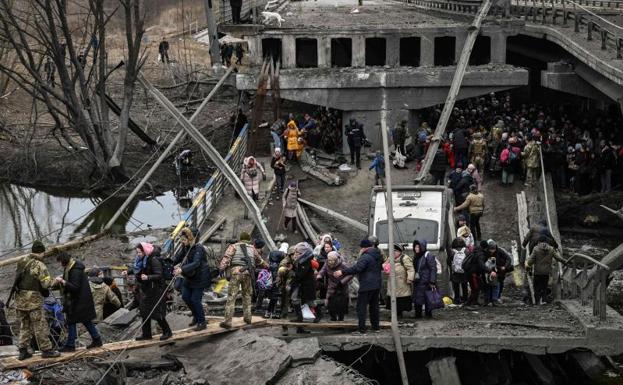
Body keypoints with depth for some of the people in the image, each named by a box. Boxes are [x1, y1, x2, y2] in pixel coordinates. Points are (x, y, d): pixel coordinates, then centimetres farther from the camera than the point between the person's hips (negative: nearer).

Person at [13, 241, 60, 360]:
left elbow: (17, 277, 13)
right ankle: (46, 350, 8)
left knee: (24, 325, 15)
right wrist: (55, 280, 2)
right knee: (40, 326, 2)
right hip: (33, 299, -6)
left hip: (19, 298, 6)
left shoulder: (21, 262, 7)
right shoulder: (39, 265, -13)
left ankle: (23, 351, 16)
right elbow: (46, 283, -16)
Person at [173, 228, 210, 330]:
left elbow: (196, 263, -35)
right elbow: (178, 258, 5)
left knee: (195, 299, -6)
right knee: (185, 296, 8)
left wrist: (182, 269, -44)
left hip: (200, 277, -8)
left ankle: (202, 322, 11)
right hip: (189, 276, 8)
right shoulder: (184, 247, 0)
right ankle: (196, 316, 30)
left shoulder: (198, 248, -24)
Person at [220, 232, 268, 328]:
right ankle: (247, 317, 21)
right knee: (247, 295, 21)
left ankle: (228, 321, -12)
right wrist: (266, 266, 57)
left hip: (236, 272, -3)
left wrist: (221, 268, -9)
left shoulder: (233, 246, 17)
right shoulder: (252, 248, 25)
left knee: (231, 297, -6)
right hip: (247, 273, 3)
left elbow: (227, 257, -1)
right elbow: (259, 260, 40)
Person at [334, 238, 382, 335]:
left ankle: (361, 329, -9)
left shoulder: (365, 257, -17)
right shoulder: (379, 255, 12)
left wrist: (342, 272, -27)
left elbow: (356, 268, -28)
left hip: (367, 286, -9)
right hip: (377, 284, 9)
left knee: (361, 307, -5)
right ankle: (376, 327, 21)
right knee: (374, 306, 17)